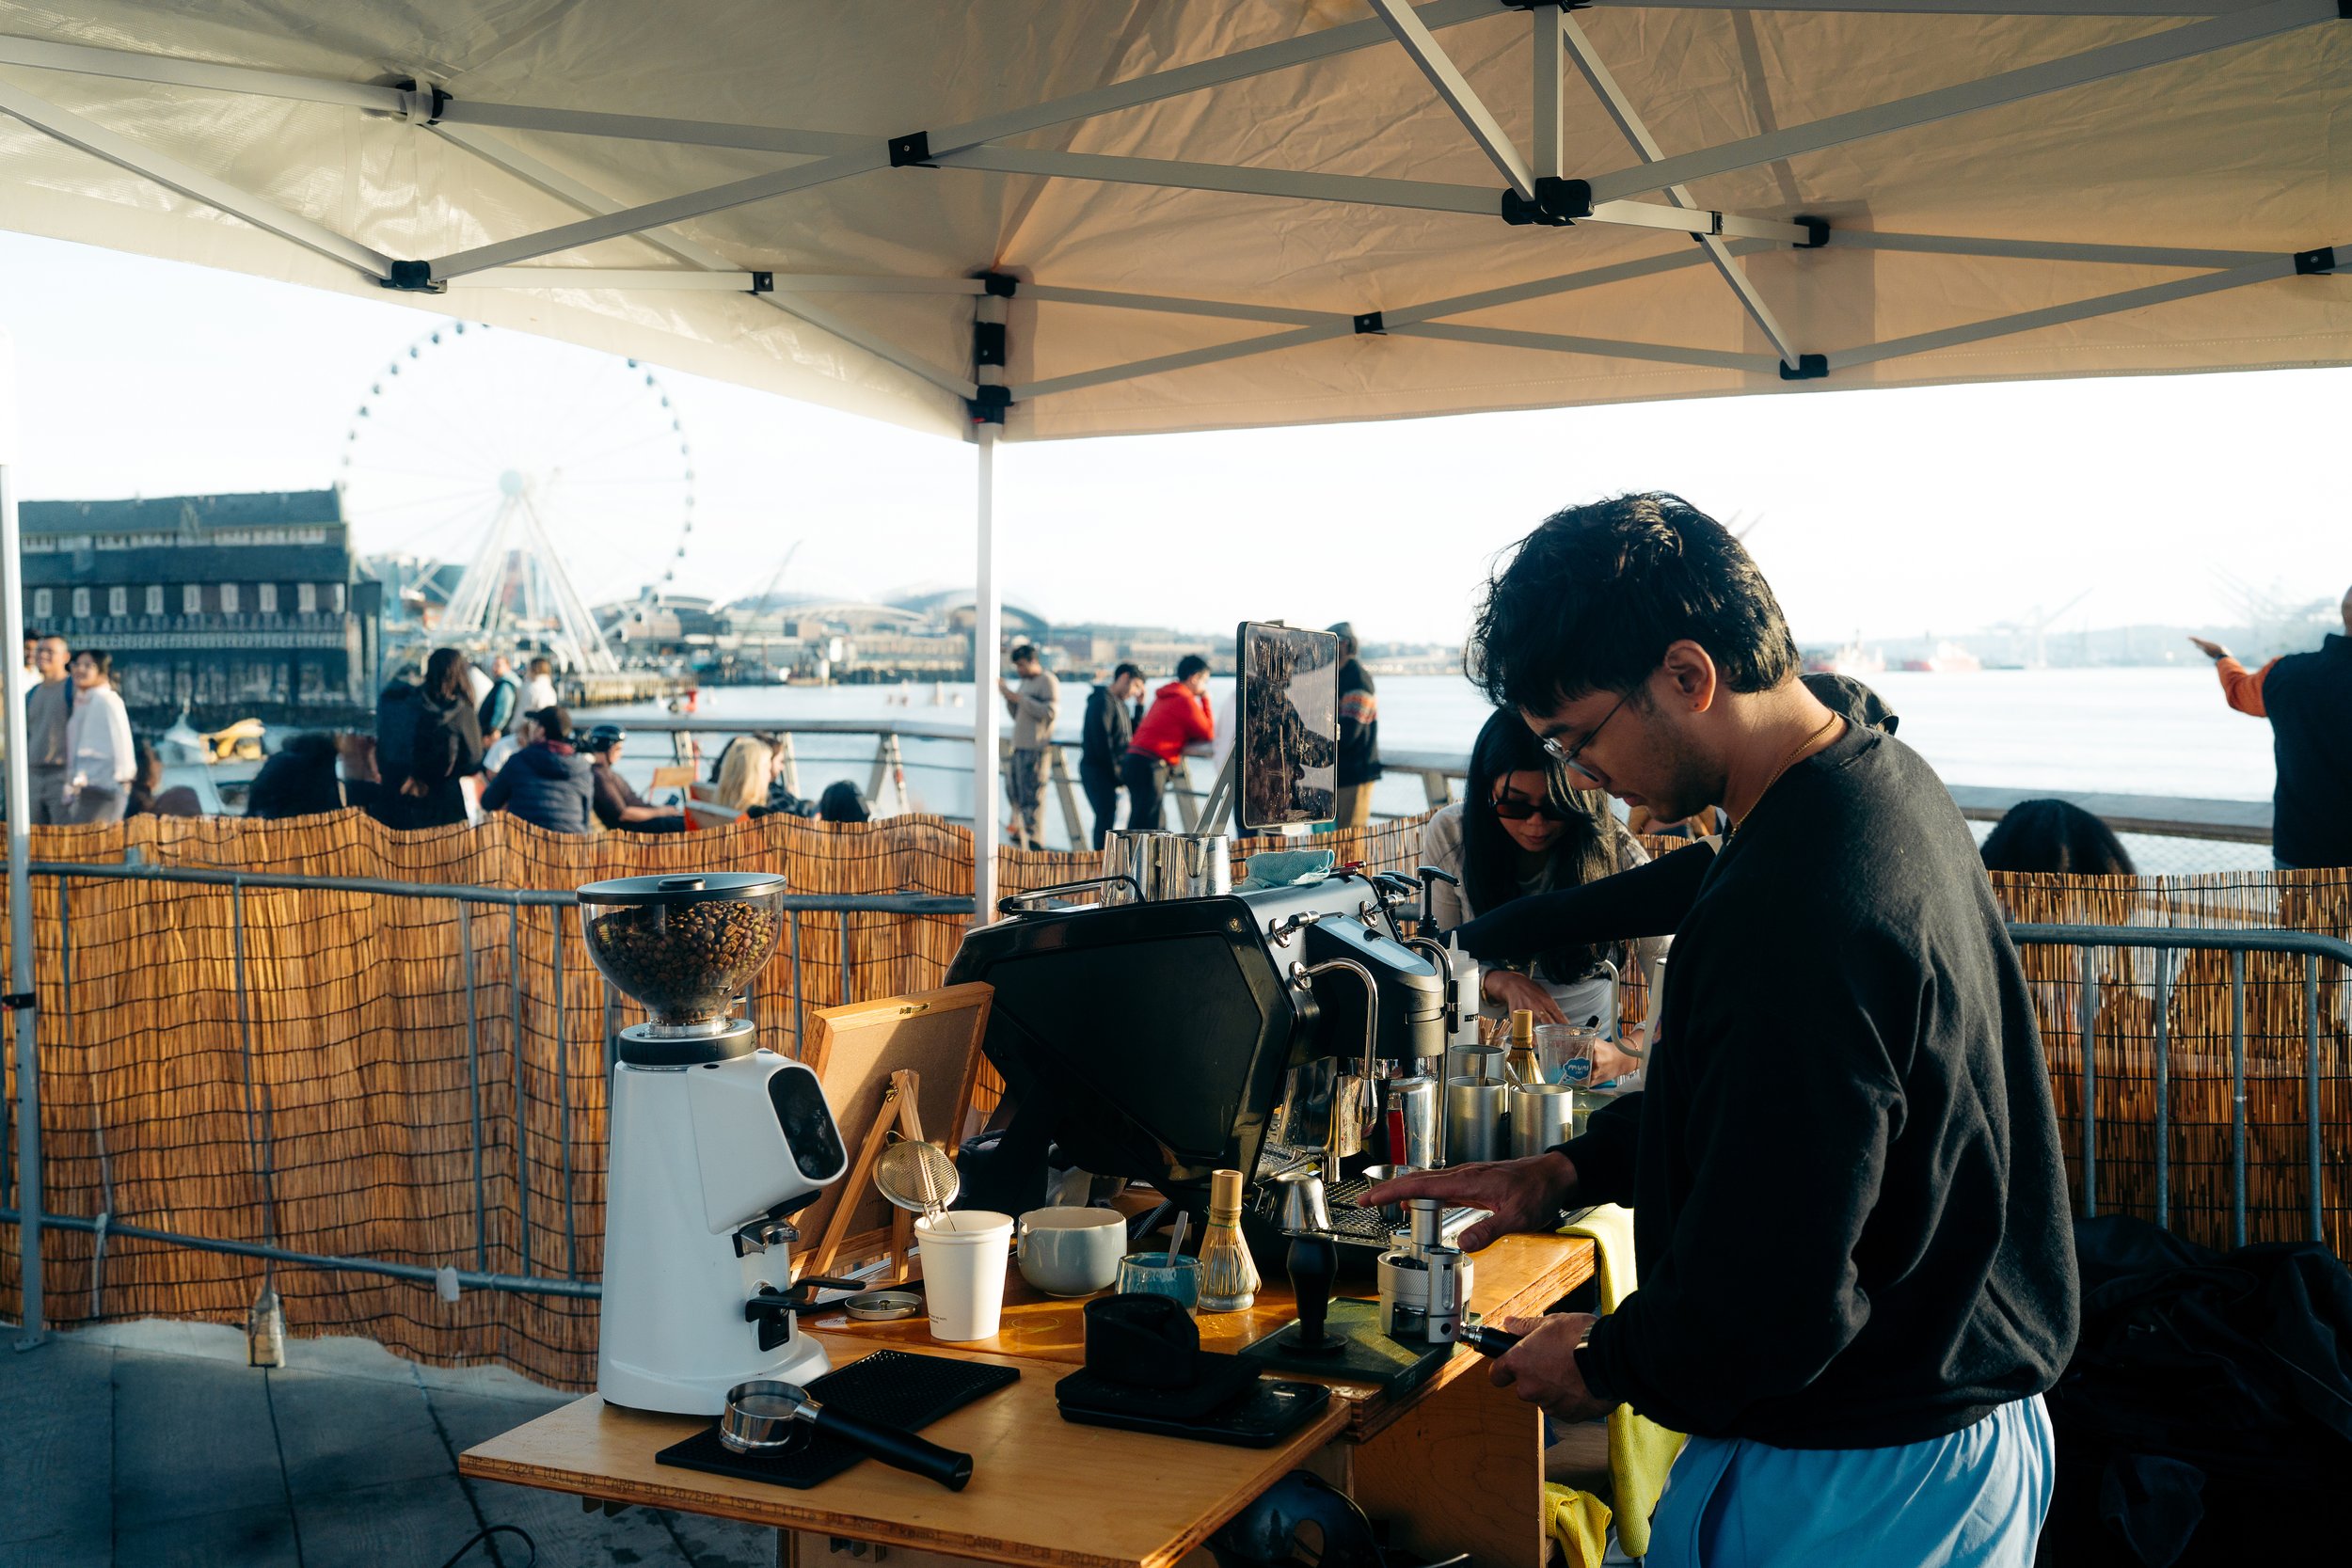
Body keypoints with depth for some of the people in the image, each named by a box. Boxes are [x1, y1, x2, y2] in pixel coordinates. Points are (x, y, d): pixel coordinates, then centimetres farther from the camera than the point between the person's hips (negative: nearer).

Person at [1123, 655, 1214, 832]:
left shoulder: (1165, 696, 21)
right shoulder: (1185, 700, -8)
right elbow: (1208, 734, -1)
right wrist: (1206, 700, 7)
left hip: (1134, 760, 10)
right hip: (1149, 766, -10)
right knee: (1144, 825, -9)